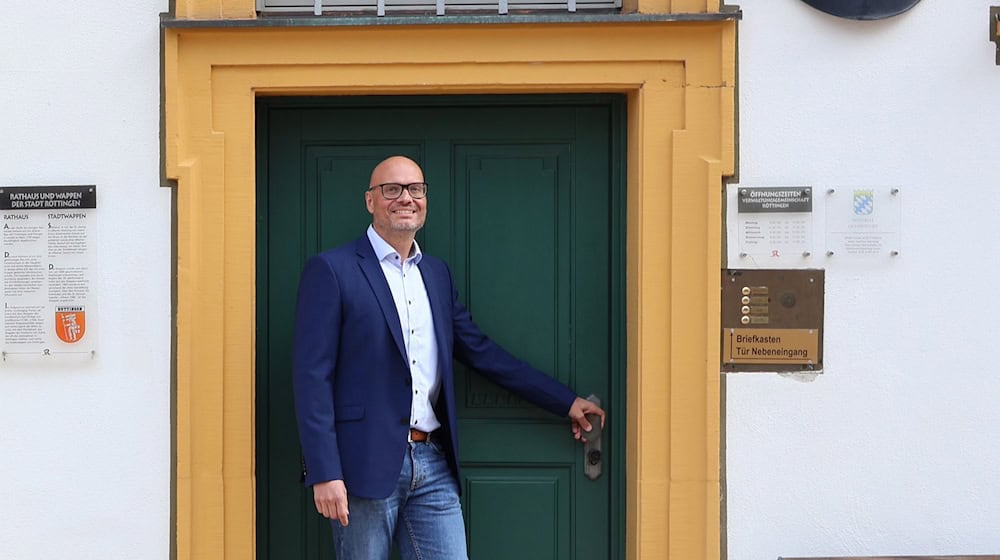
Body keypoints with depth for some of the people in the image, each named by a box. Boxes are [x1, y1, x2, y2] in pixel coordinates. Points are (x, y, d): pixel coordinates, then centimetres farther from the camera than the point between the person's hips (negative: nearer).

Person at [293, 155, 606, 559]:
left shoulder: (437, 273, 16)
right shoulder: (331, 270, -4)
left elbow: (480, 350, 20)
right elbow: (312, 375, -8)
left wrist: (566, 402, 20)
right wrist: (324, 473, -16)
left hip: (433, 466, 5)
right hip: (366, 465, -5)